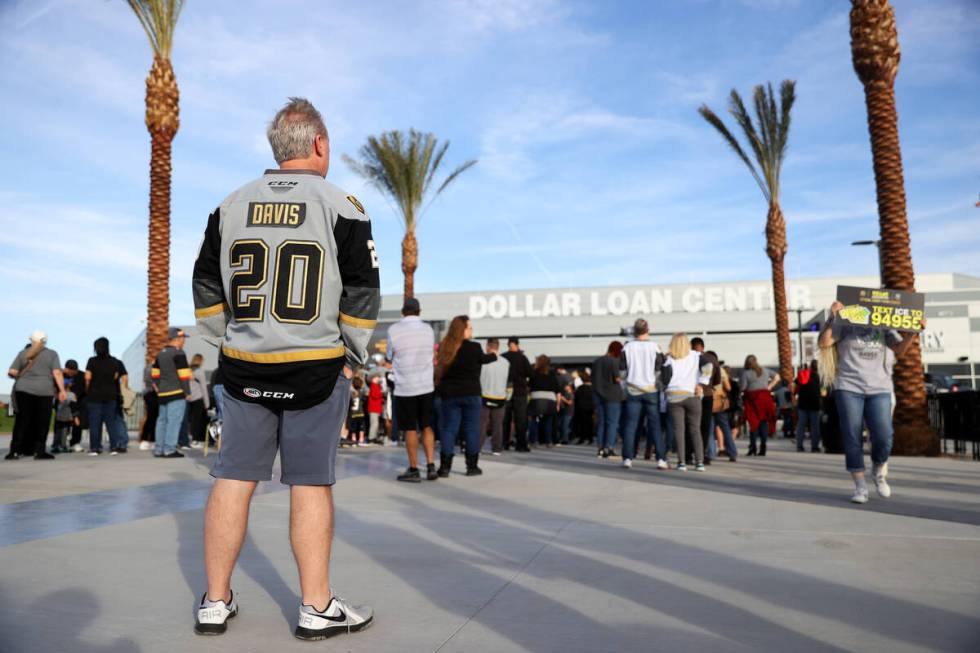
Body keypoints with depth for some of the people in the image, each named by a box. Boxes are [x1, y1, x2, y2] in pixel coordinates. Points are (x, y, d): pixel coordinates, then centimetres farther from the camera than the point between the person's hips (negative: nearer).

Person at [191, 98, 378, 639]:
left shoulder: (231, 206, 7)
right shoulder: (342, 207, -5)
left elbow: (206, 293, 10)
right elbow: (362, 298, -7)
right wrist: (353, 359, 4)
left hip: (243, 368, 4)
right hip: (315, 369, -3)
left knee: (233, 479, 9)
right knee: (310, 484, 2)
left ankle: (215, 602, 20)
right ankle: (317, 608, 13)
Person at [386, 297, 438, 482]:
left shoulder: (394, 330, -9)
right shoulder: (428, 329, 1)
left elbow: (389, 357, 2)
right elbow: (430, 354, 10)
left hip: (404, 387, -3)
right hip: (426, 385, 3)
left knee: (410, 429, 5)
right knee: (427, 427, 14)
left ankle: (413, 470, 10)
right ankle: (431, 466, 10)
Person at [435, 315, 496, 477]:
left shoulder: (444, 348, 0)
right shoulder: (474, 347, -10)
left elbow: (440, 371, 8)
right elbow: (483, 359, 9)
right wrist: (494, 355, 28)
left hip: (449, 394, 3)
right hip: (470, 394, -3)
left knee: (448, 429, 6)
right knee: (471, 429, 6)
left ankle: (445, 467, 4)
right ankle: (472, 466, 11)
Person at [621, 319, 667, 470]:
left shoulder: (627, 347, -4)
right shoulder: (654, 347, -6)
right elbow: (661, 368, -3)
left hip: (633, 390, 1)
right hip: (651, 389, -1)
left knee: (630, 425, 4)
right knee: (655, 425, 4)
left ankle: (627, 458, 2)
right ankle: (661, 459, 0)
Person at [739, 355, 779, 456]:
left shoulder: (746, 373, -7)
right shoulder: (765, 371, 11)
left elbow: (742, 387, -10)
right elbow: (777, 377, 19)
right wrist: (769, 387, 15)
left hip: (752, 397, -4)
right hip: (765, 397, 4)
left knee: (753, 422, 0)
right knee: (763, 422, 6)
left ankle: (753, 447, -4)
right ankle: (763, 448, 4)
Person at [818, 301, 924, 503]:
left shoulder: (884, 327, 14)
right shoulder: (845, 324, 5)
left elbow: (900, 350, 7)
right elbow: (823, 343, -5)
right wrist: (832, 317, -15)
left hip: (879, 389, 2)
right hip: (849, 388, -2)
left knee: (883, 437, -9)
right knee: (852, 439, -1)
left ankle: (879, 471, 21)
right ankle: (860, 486, 9)